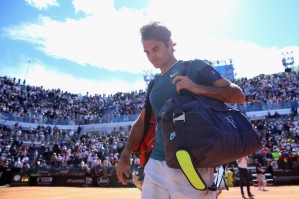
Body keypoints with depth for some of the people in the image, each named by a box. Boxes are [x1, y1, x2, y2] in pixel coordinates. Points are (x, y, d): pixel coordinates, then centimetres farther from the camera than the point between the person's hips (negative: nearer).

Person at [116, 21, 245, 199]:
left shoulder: (194, 67, -1)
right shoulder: (154, 84, 15)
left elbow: (238, 95, -7)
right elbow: (142, 122, 18)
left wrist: (198, 89, -22)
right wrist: (126, 155, 8)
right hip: (156, 165, 5)